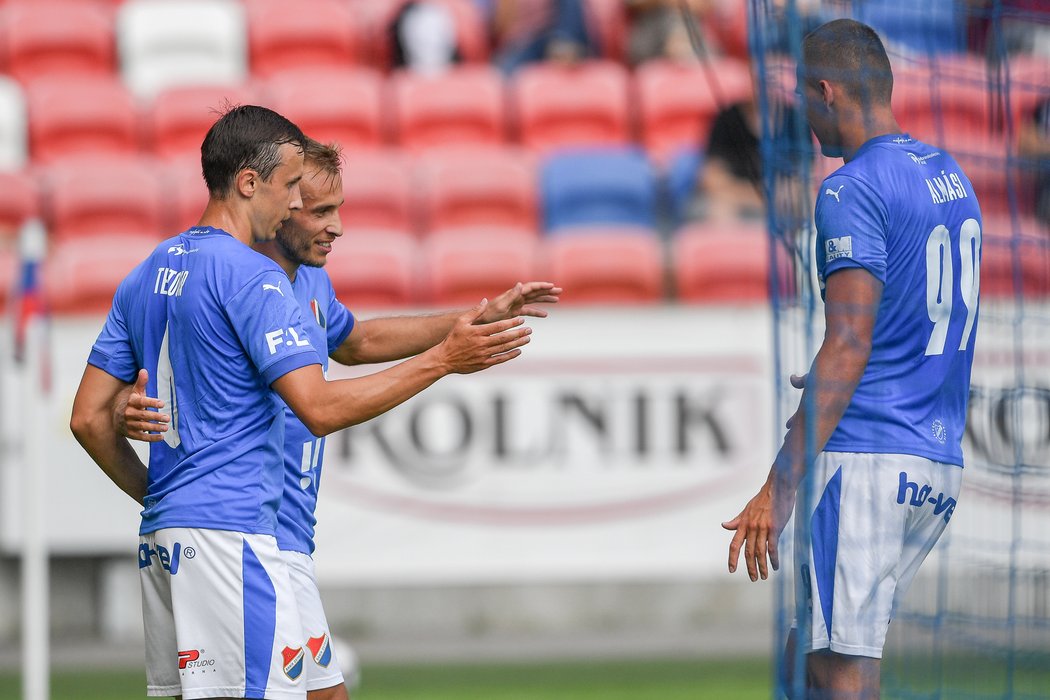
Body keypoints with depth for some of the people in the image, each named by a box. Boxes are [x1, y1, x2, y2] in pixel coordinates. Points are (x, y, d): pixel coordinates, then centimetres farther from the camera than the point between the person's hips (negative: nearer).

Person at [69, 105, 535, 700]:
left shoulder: (148, 275, 16)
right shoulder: (252, 277, -10)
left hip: (162, 534, 9)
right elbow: (320, 408, -17)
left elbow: (89, 419, 16)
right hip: (229, 531, -9)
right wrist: (444, 360, -13)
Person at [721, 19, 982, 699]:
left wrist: (779, 488, -20)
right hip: (941, 464, 9)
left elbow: (848, 348, -18)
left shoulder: (853, 189, -11)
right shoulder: (952, 177, 15)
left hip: (862, 456, -9)